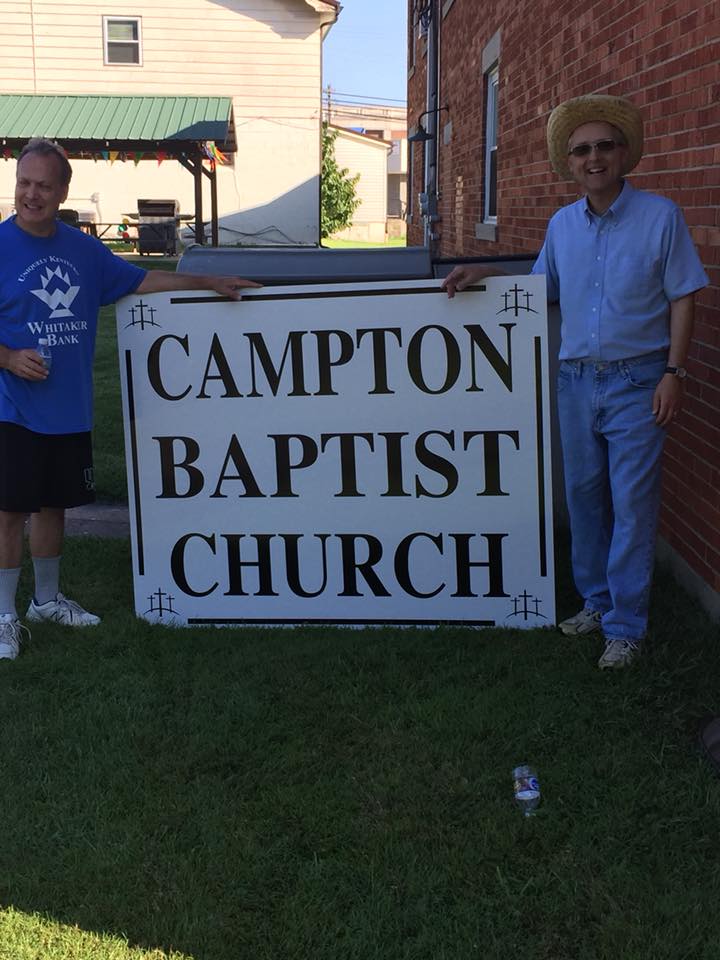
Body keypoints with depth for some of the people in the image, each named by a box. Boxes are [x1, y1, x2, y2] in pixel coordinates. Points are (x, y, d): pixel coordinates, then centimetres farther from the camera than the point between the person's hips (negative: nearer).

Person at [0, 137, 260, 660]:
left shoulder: (82, 248, 8)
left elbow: (142, 280, 17)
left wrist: (210, 282, 15)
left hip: (70, 409, 6)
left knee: (54, 504, 16)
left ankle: (48, 599, 31)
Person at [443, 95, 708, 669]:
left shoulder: (660, 216, -5)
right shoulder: (562, 225, 8)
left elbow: (682, 298, -4)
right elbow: (542, 288, 20)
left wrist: (674, 372, -12)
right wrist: (484, 273, 6)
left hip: (637, 382, -5)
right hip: (576, 379, 5)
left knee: (632, 504, -2)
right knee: (584, 495, 12)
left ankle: (626, 626, 8)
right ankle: (596, 601, 28)